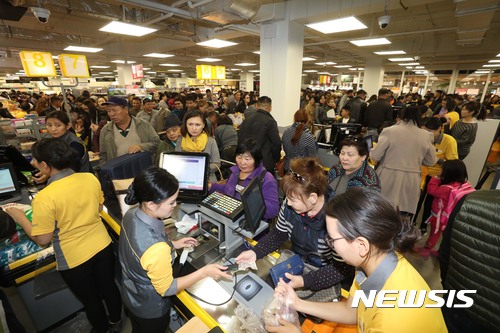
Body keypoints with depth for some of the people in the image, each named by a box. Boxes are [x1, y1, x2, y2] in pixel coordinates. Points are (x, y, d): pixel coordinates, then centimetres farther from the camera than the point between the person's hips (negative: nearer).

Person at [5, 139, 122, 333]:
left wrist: (20, 218, -1)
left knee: (90, 299, 22)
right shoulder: (90, 178, -11)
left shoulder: (44, 198, -25)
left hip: (75, 258, -4)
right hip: (103, 246, 5)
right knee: (109, 286, 26)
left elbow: (42, 239, -13)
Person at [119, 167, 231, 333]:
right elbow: (166, 289, -26)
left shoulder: (132, 214, -20)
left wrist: (172, 244, -3)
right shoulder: (157, 249, -44)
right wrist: (204, 272, -24)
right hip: (150, 309, -6)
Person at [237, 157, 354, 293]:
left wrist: (305, 281, -30)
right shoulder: (290, 204, -15)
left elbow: (342, 267, -21)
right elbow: (278, 234, 1)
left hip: (327, 280, -4)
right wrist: (255, 252, -11)